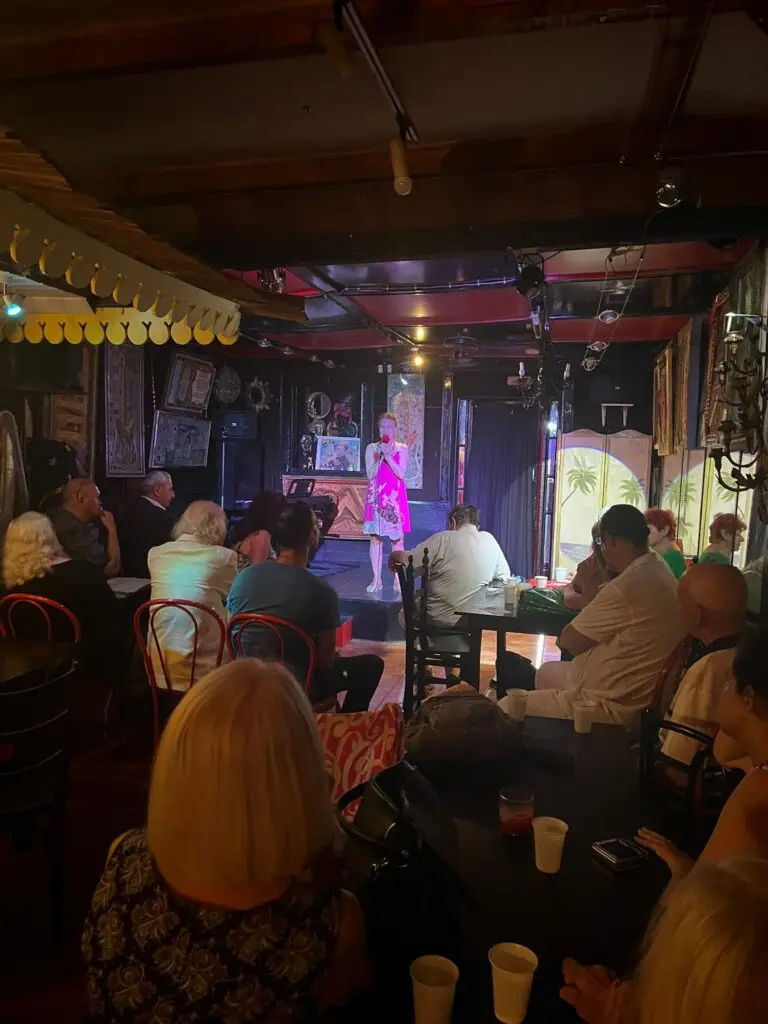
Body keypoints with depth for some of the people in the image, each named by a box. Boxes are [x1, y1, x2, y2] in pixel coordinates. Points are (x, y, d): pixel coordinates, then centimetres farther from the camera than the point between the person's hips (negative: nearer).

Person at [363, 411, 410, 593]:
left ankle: (398, 579, 5)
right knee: (375, 537, 0)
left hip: (395, 498, -1)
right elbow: (370, 475, -2)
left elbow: (401, 474, -6)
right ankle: (376, 579, 8)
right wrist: (380, 456, -12)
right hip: (376, 497, 1)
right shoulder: (372, 448, 7)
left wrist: (388, 456, -14)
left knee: (397, 539, -2)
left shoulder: (402, 449, 5)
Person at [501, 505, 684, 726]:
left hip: (610, 705, -11)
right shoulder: (658, 571, 5)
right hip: (627, 691, 11)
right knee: (546, 672, 30)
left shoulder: (625, 587, -28)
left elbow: (568, 641, -15)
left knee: (505, 709, -6)